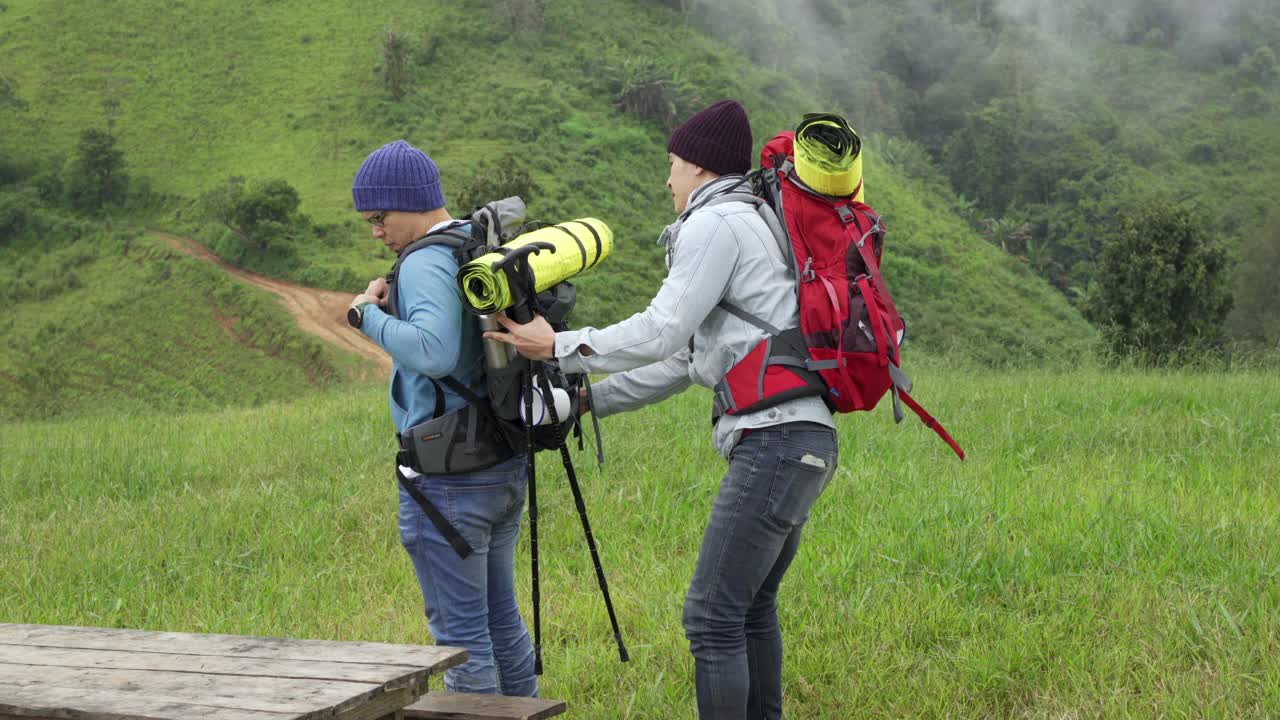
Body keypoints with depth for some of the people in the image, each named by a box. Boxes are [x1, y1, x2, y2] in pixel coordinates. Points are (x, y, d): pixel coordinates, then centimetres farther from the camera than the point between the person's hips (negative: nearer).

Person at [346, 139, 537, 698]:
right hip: (505, 464, 9)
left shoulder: (426, 264, -17)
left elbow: (434, 352, -32)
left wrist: (369, 315, -18)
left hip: (449, 479, -9)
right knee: (501, 619, 19)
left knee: (460, 632, 0)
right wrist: (396, 310, 5)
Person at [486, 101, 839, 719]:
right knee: (752, 607, 19)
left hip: (774, 441, -10)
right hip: (802, 440, 10)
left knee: (712, 616, -9)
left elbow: (661, 332, -12)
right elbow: (684, 361, 25)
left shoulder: (714, 223, -6)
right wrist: (589, 400, 25)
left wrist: (559, 347, 0)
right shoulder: (749, 226, 25)